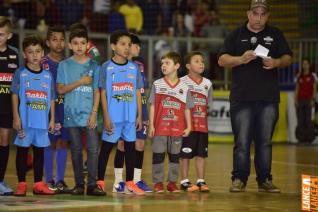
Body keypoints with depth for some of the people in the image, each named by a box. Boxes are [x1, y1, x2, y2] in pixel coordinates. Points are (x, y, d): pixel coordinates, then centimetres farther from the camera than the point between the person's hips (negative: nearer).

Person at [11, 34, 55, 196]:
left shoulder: (48, 75, 8)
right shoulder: (20, 74, -1)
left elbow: (51, 99, 11)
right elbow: (15, 96, -3)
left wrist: (52, 119, 7)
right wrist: (16, 117, -10)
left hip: (43, 121, 3)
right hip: (25, 120, -3)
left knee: (39, 151, 9)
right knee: (22, 151, 1)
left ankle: (38, 184, 15)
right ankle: (21, 184, 7)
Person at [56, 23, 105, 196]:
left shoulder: (93, 66, 6)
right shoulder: (64, 65, 4)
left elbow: (96, 91, 4)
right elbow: (60, 89, -3)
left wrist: (94, 113, -5)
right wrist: (80, 82, -10)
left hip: (89, 114, 0)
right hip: (72, 113, 0)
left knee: (93, 148, -6)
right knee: (76, 149, 5)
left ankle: (92, 184, -1)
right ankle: (79, 184, 11)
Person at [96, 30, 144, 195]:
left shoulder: (134, 67, 8)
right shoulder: (107, 67, -3)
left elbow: (137, 93, 11)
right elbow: (103, 93, -4)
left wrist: (139, 116, 6)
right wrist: (106, 118, -10)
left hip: (130, 117, 4)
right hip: (113, 117, -4)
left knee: (130, 148, 6)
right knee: (106, 148, 3)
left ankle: (129, 183, 12)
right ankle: (100, 182, 10)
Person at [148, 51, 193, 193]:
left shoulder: (184, 87, 5)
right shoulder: (157, 85, 2)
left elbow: (187, 109, 8)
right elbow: (152, 106, 2)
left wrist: (188, 127, 2)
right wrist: (151, 125, -4)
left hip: (177, 129, 1)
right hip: (160, 128, -1)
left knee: (174, 156, 8)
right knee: (158, 155, 0)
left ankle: (172, 182, 16)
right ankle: (158, 183, 8)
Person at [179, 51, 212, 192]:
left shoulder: (207, 83, 11)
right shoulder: (182, 82, -5)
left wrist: (203, 115, 5)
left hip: (202, 125, 5)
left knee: (201, 154, 6)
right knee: (186, 154, 0)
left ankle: (201, 181, 12)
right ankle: (185, 181, 6)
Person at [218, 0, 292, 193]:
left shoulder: (276, 35, 13)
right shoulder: (236, 35, 9)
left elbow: (288, 58, 11)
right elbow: (222, 60, 2)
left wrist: (277, 63, -12)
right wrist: (241, 59, -17)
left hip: (269, 98, 1)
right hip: (242, 97, -1)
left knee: (265, 141, 4)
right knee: (242, 142, -3)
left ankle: (265, 180, 10)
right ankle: (239, 179, 3)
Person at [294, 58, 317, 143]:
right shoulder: (299, 76, 15)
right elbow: (297, 89, 14)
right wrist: (296, 100, 5)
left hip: (308, 99, -3)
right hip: (300, 100, 3)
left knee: (308, 119, -10)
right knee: (300, 119, -2)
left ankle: (309, 138, -8)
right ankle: (301, 137, 1)